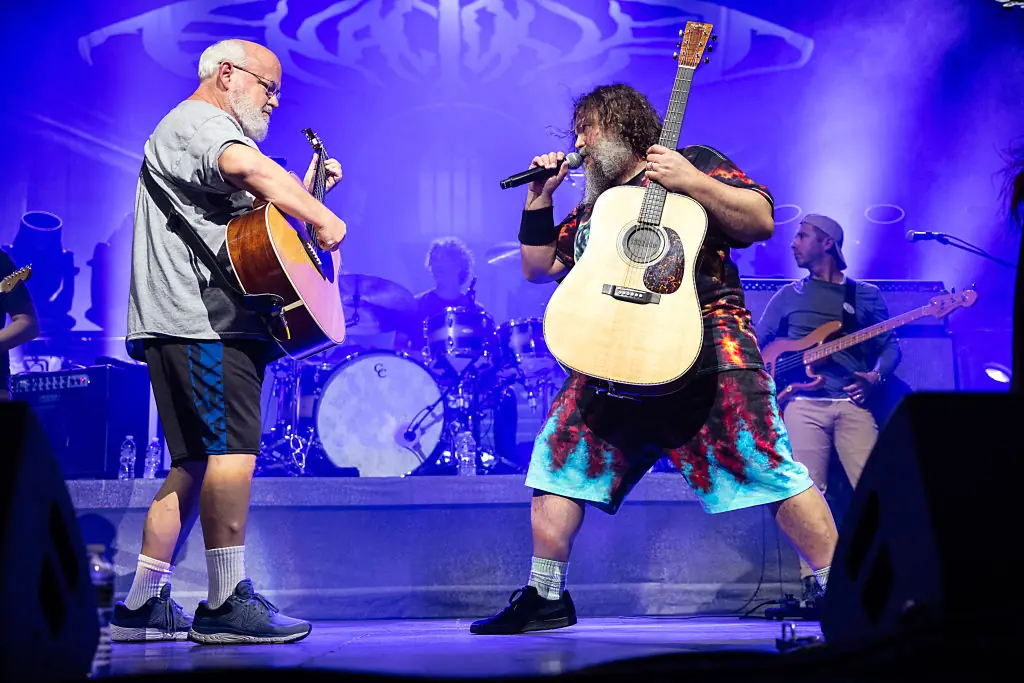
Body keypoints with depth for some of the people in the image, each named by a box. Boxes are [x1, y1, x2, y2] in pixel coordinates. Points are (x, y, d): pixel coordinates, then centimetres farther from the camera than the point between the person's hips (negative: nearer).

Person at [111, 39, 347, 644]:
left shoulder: (202, 132, 32)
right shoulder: (200, 122, -3)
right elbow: (251, 169, -26)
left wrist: (307, 189, 24)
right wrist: (321, 218, -20)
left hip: (188, 331, 11)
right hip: (203, 321, -11)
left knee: (197, 464, 9)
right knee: (234, 448, -15)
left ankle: (143, 605, 11)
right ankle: (227, 604, -17)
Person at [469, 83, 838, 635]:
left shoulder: (694, 164, 5)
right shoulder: (591, 210, 24)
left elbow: (761, 221, -6)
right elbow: (538, 267, 27)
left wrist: (693, 183, -17)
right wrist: (540, 198, 17)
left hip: (703, 342, -7)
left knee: (763, 462, -16)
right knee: (559, 459, 1)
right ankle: (546, 597, 12)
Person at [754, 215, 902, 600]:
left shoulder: (866, 294, 17)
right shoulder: (789, 296, 19)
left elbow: (890, 345, 12)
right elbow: (756, 344, 18)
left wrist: (876, 377, -7)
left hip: (852, 401, 0)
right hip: (804, 402, 0)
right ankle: (815, 579, -11)